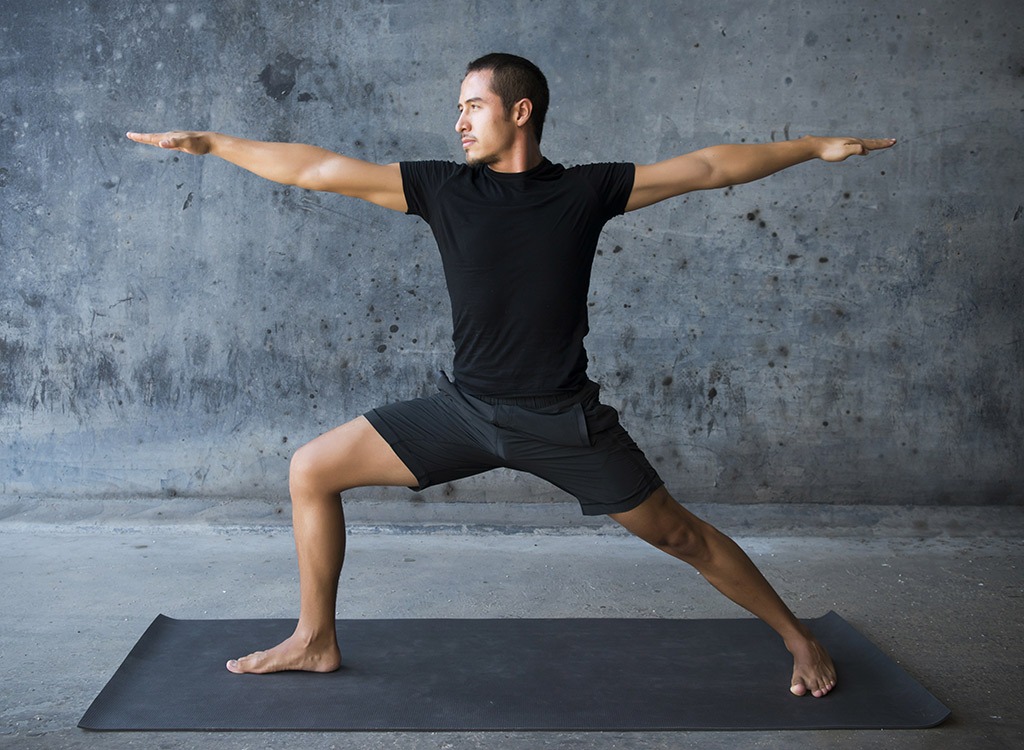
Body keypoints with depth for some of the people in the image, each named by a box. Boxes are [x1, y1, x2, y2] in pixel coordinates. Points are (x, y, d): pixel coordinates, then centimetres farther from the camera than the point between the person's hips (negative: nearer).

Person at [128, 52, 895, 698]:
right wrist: (211, 143, 1)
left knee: (679, 534, 3)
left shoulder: (587, 190, -3)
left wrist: (816, 146, -1)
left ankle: (798, 638, 25)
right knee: (311, 470, -1)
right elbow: (316, 169, 1)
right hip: (466, 407, 3)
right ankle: (316, 640, 15)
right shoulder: (444, 187, 0)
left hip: (564, 420, -2)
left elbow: (710, 167, 0)